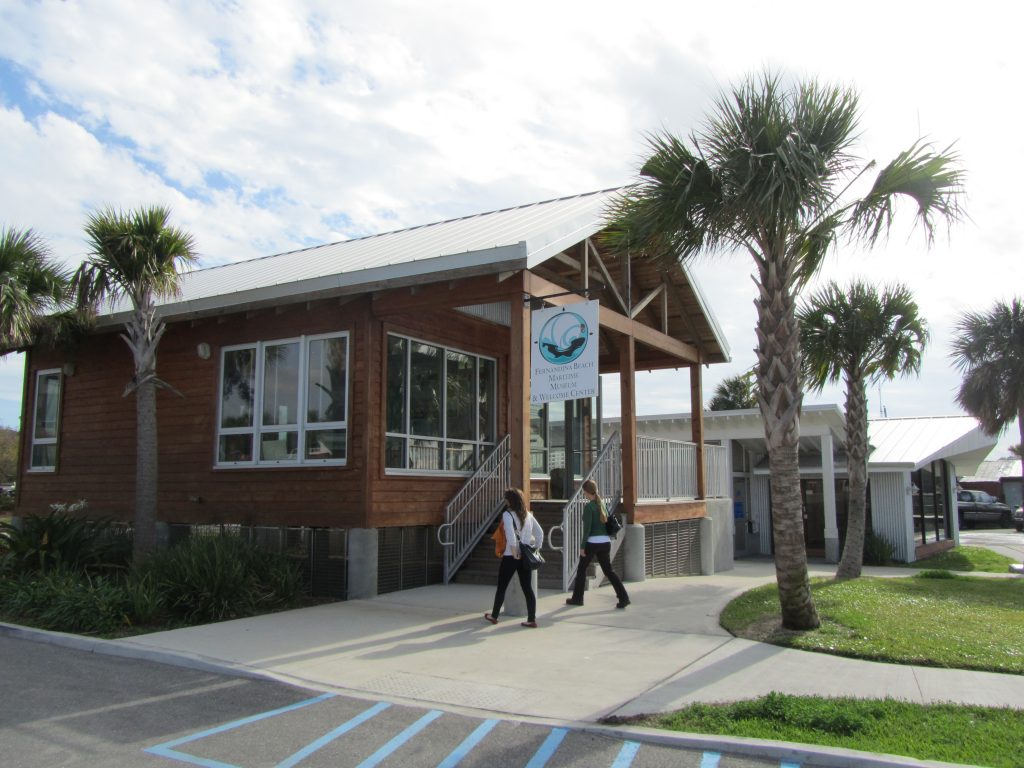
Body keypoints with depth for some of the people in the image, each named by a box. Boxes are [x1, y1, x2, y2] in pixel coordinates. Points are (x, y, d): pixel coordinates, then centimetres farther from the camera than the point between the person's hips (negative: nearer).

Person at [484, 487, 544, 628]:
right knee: (527, 588, 7)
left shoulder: (507, 514, -11)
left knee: (501, 587, 11)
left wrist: (514, 552, -19)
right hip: (526, 557, 5)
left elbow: (510, 535, -24)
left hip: (511, 557, -5)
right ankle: (532, 620, 4)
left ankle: (494, 616, 24)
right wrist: (536, 548, 13)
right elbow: (540, 532, 9)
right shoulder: (528, 514, 8)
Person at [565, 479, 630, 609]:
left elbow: (587, 528, -14)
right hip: (605, 542, 6)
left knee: (581, 570, 11)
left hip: (592, 542, -6)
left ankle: (577, 598, 18)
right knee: (608, 571, 10)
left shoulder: (589, 506, -11)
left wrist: (582, 546, -11)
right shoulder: (602, 504, 10)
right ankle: (623, 597, -1)